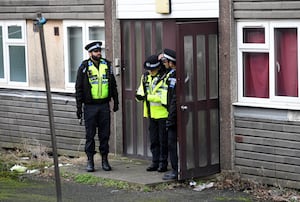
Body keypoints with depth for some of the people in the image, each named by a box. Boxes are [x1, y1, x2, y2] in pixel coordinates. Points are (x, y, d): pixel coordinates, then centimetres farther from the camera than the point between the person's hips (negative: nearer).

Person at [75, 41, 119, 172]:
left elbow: (113, 85, 16)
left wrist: (116, 102, 13)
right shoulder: (84, 68, -4)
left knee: (105, 134, 6)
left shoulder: (107, 65, 7)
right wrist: (79, 107, -6)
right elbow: (79, 88, -2)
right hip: (90, 106, -3)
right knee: (90, 135, 2)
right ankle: (90, 160, 10)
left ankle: (105, 159, 14)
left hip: (104, 106, 3)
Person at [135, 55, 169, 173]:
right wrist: (139, 95, -10)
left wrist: (148, 97, -25)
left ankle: (163, 163, 10)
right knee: (153, 140, 13)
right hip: (151, 114, 7)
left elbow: (165, 96, -23)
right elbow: (141, 90, 13)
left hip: (163, 114, -7)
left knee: (163, 140, 1)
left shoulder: (165, 78, -15)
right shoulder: (145, 77, 9)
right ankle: (155, 162, 21)